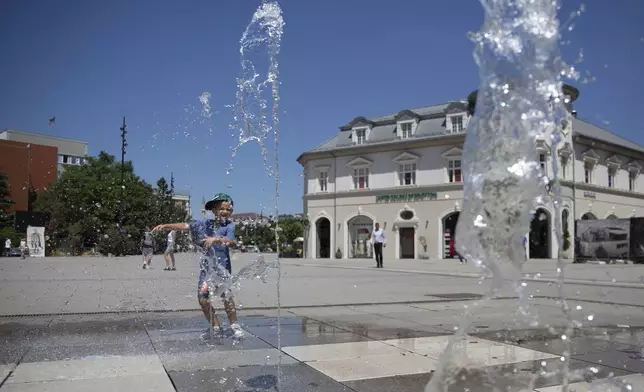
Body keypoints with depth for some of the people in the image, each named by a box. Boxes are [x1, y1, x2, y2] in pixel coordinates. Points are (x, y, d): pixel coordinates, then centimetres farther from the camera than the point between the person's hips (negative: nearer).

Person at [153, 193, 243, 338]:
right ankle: (216, 328, 18)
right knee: (202, 298, 1)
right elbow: (185, 226, 12)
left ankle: (235, 326, -2)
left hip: (222, 266, -5)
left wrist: (215, 239, -37)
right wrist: (166, 226, 6)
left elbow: (231, 242, -22)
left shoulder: (229, 226, -4)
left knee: (226, 295, -19)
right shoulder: (205, 223, 9)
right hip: (206, 266, 5)